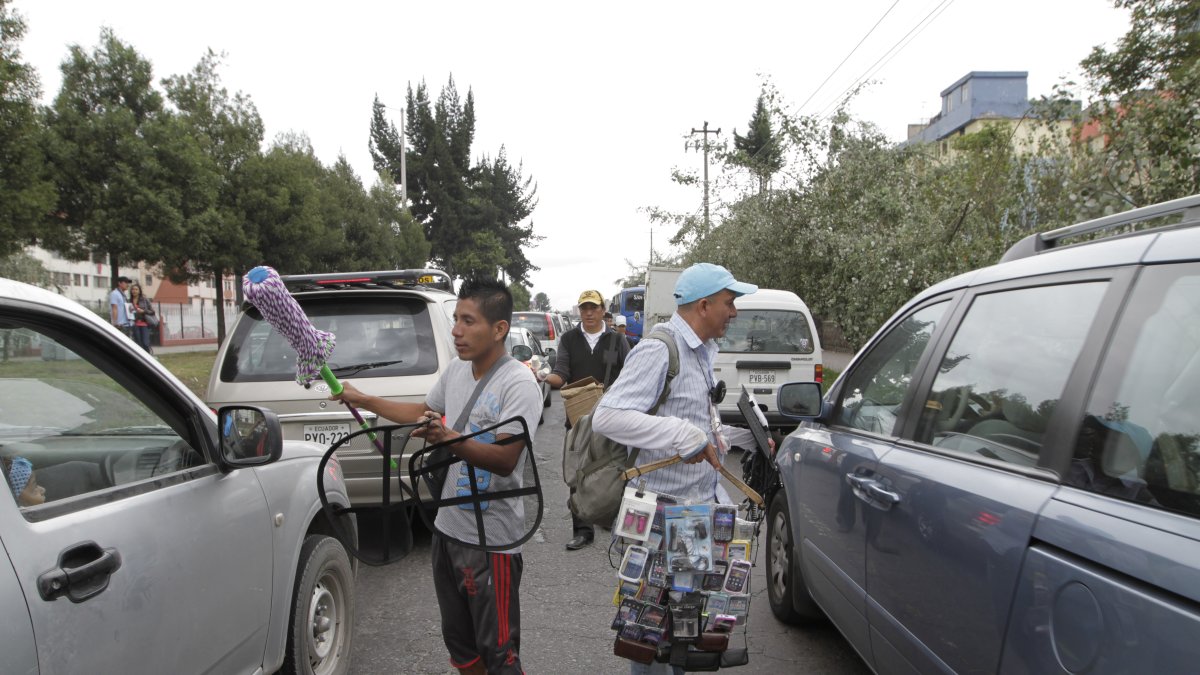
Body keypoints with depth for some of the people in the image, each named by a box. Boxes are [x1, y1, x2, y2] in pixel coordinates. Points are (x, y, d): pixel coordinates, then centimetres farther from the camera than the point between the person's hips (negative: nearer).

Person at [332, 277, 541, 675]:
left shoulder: (519, 384, -18)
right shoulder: (456, 370, 7)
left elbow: (504, 460, -26)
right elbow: (423, 411, 24)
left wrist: (448, 438, -39)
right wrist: (361, 400, 21)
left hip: (492, 538, -8)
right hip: (448, 527, 8)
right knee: (458, 641, 22)